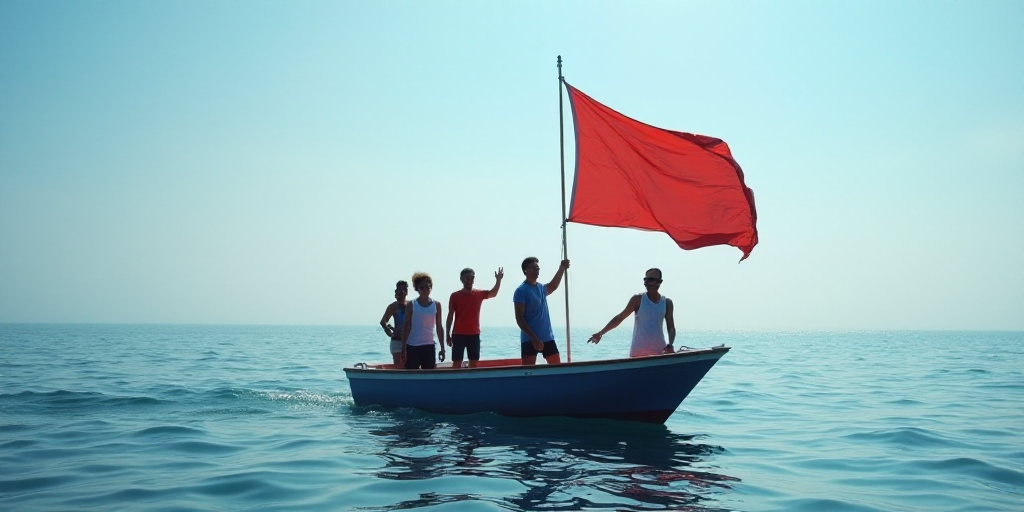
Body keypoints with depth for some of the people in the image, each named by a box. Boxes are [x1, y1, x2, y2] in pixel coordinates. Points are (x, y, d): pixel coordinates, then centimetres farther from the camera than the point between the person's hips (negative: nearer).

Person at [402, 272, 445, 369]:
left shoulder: (436, 305, 5)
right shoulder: (411, 305, -1)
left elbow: (439, 328, 9)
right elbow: (406, 327, -1)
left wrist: (442, 348, 7)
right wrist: (403, 349, -5)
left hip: (429, 346, 2)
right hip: (412, 346, -2)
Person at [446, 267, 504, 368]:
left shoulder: (479, 294, 5)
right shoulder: (455, 295, -2)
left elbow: (493, 293, -9)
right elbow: (450, 316, 0)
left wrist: (498, 280, -26)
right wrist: (448, 335, -3)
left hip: (474, 334, 3)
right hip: (458, 334, -3)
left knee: (474, 362, 6)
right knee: (457, 363, -1)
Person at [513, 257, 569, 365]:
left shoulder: (541, 288, 12)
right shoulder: (521, 290, -9)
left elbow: (553, 286, 33)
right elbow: (519, 318, -14)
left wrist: (562, 268, 17)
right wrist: (533, 338, -21)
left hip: (547, 337, 7)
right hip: (529, 339, -7)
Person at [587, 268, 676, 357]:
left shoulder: (667, 302, 7)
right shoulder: (638, 299, -1)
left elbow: (671, 328, 7)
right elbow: (619, 318, -2)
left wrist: (670, 345, -12)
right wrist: (601, 333, -9)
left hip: (660, 351, 3)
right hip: (639, 352, -2)